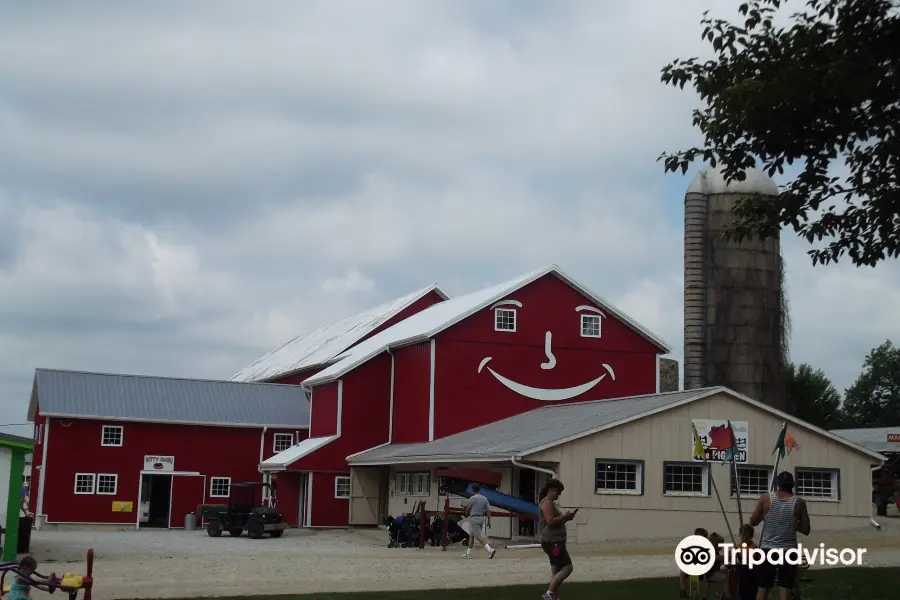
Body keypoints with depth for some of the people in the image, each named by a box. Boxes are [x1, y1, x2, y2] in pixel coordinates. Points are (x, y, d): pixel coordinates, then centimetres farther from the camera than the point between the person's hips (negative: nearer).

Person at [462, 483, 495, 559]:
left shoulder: (473, 498, -11)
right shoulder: (484, 499, 5)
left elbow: (467, 509, -1)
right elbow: (488, 510, 2)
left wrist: (467, 514, 21)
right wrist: (489, 521, 5)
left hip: (474, 518, -7)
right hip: (482, 518, 7)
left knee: (478, 536, -11)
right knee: (471, 535, 17)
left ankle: (490, 550, -26)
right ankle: (468, 553, 21)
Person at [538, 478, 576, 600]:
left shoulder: (552, 503, 20)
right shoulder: (547, 502, -12)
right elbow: (551, 521, -22)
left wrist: (566, 517, 10)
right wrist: (566, 516, -15)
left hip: (555, 541, 11)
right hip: (552, 542, -11)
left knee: (556, 570, 9)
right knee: (567, 568, -14)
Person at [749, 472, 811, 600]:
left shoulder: (765, 498, -2)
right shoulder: (799, 502, -2)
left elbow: (753, 522, 4)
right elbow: (805, 530, 2)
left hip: (768, 550, 0)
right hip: (788, 551, 0)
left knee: (762, 590, 7)